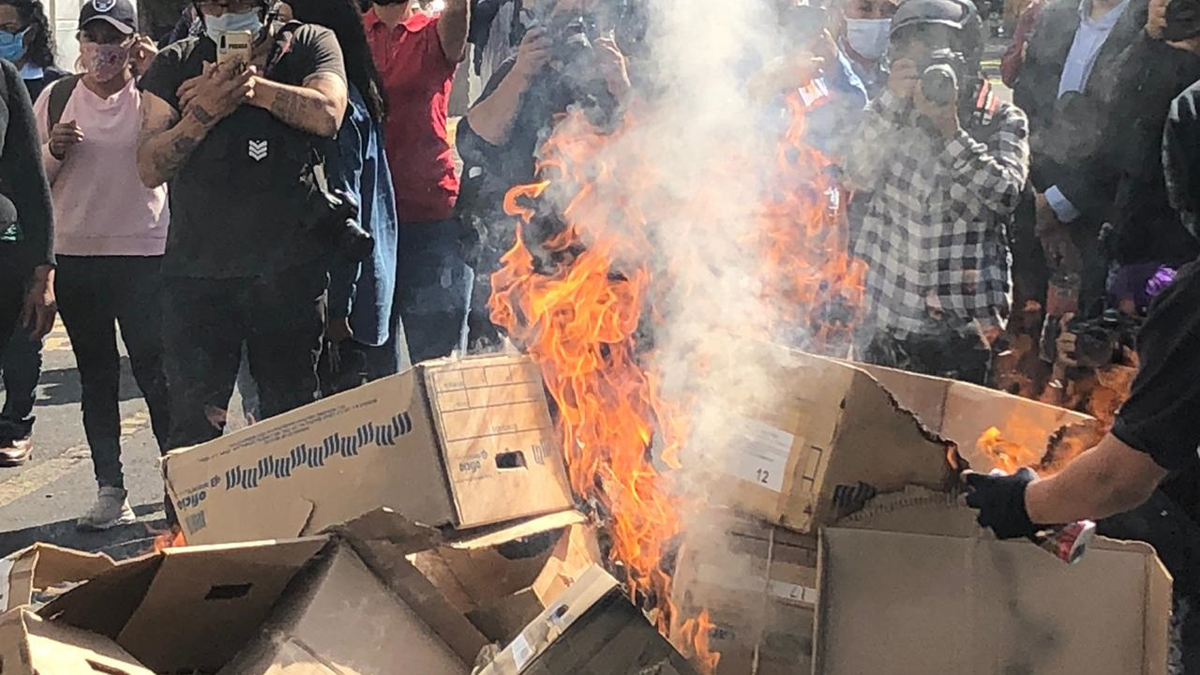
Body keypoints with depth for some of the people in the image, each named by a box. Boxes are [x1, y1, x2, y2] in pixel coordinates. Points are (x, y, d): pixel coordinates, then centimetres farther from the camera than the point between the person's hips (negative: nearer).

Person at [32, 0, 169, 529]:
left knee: (155, 372, -2)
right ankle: (110, 490, 18)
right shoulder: (56, 98, 8)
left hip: (143, 252, -4)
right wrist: (54, 150, -8)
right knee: (96, 376, 10)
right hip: (75, 255, 4)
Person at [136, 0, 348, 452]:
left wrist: (247, 85, -11)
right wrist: (207, 110, -14)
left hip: (290, 267, -1)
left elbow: (326, 114, -13)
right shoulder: (174, 65, 11)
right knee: (193, 424, 0)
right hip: (196, 268, 1)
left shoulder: (310, 44, 8)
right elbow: (150, 169, 0)